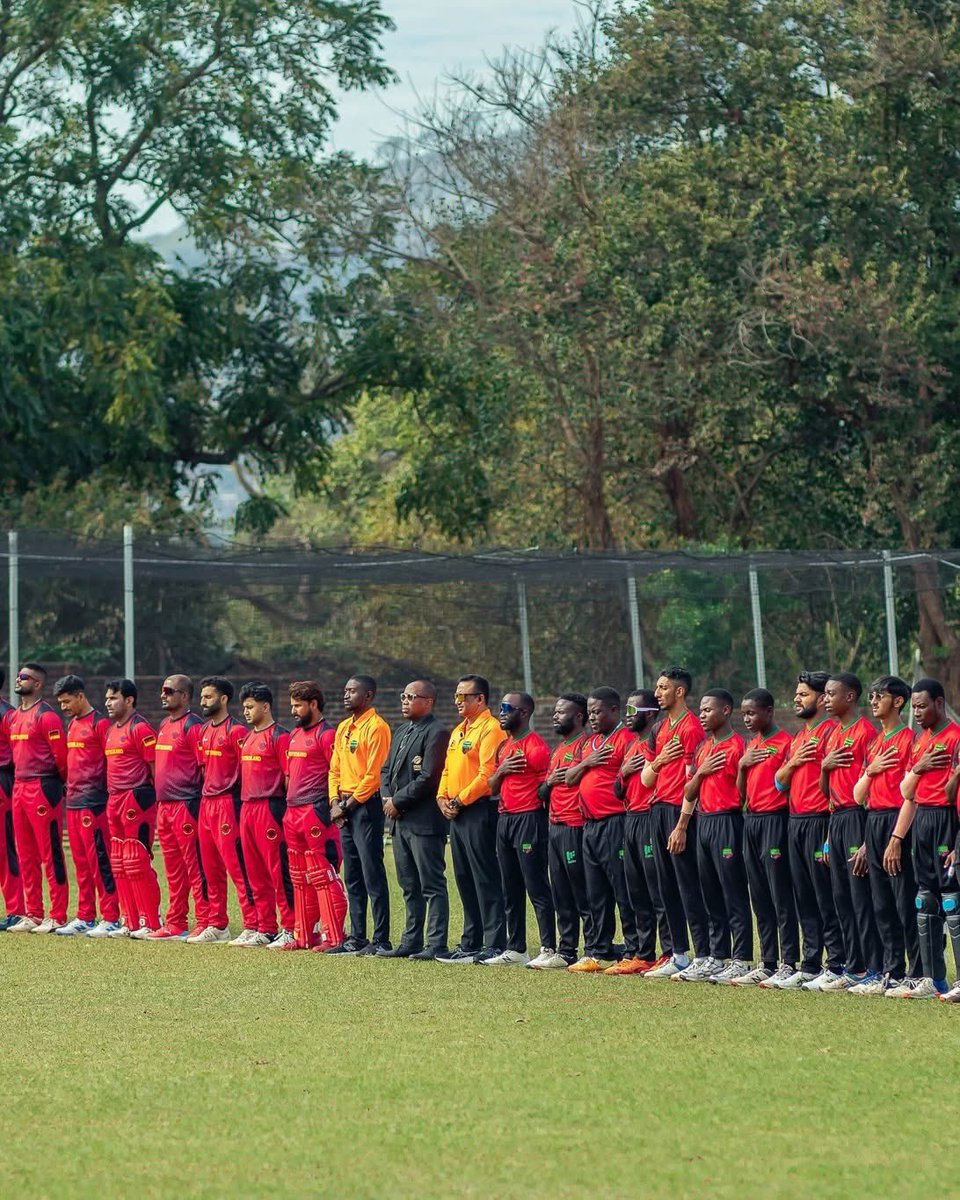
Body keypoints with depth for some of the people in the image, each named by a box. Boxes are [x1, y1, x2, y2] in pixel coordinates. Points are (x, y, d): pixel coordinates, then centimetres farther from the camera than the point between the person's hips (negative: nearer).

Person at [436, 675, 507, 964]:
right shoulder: (459, 731, 19)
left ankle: (494, 945, -8)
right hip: (457, 814, 10)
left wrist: (459, 800, -16)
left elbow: (487, 775, -18)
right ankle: (470, 944, 18)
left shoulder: (491, 729, -11)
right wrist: (443, 797, 6)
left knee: (486, 879, -8)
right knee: (464, 880, 12)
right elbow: (448, 769, 23)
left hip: (479, 811, -10)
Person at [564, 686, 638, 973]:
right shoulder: (591, 743, 20)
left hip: (616, 823, -9)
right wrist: (587, 763, 0)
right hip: (590, 825, 9)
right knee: (595, 895, 12)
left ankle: (634, 952, -5)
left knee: (624, 892, -7)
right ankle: (598, 952, 18)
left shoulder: (626, 739, -7)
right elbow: (569, 778, 15)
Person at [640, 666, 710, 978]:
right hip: (659, 809, 10)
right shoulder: (662, 727, 18)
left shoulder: (690, 726, -10)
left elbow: (691, 776, -15)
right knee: (667, 885, 11)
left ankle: (702, 957, -8)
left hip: (679, 810, -10)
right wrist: (658, 760, -3)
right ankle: (679, 956, 17)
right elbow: (647, 778, 20)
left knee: (688, 885, -9)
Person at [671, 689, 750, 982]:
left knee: (734, 895, -7)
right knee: (711, 896, 12)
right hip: (703, 822, 9)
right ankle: (717, 958, 18)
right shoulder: (702, 748, 17)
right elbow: (689, 793, 18)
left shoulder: (736, 745, -9)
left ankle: (742, 961, -6)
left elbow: (744, 789, -13)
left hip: (727, 821, -9)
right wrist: (700, 772, 4)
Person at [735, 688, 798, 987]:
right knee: (759, 898, 10)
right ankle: (767, 964, 15)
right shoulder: (751, 745, 16)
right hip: (751, 821, 9)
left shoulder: (784, 742, -8)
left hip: (774, 819, -9)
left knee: (781, 896, -7)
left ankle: (788, 964, -6)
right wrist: (742, 765, 3)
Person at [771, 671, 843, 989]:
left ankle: (837, 968, -8)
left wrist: (831, 831, -19)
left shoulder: (830, 731, -8)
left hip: (819, 820, -9)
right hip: (795, 822, 9)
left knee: (826, 897, -9)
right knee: (804, 899, 11)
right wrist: (793, 762, -1)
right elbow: (779, 783, 20)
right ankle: (810, 966, 15)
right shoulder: (798, 738, 20)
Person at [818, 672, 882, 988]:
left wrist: (866, 842, -19)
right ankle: (854, 970, 14)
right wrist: (825, 766, -1)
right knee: (842, 899, 10)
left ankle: (874, 970, -7)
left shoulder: (865, 731, -10)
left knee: (861, 897, -9)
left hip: (858, 817, -9)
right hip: (836, 819, 9)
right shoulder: (833, 735, 17)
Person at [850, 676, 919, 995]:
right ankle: (893, 972, 14)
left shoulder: (907, 739, -7)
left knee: (907, 904, -8)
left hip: (897, 822, -9)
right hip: (873, 822, 9)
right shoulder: (874, 743, 19)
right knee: (882, 906, 9)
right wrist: (870, 771, -1)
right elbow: (859, 795, 19)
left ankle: (916, 973, -6)